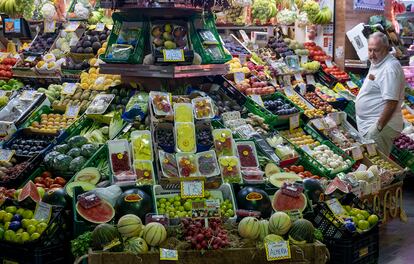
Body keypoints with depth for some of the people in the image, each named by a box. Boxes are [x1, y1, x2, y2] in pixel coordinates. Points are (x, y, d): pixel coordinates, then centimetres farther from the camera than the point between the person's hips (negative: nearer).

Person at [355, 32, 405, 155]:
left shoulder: (390, 68, -21)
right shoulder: (376, 63, 11)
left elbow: (391, 102, -25)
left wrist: (379, 127, -23)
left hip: (382, 123, -10)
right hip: (368, 124, 10)